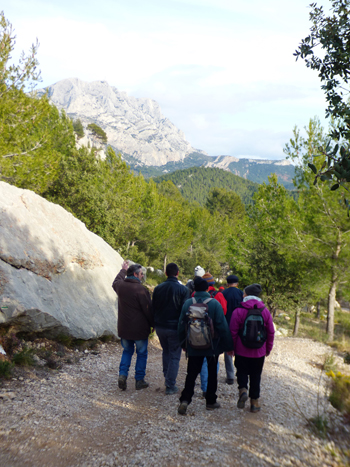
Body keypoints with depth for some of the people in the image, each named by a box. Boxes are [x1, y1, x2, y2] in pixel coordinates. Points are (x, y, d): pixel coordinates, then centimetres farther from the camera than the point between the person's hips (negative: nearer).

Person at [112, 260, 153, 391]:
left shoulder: (120, 286, -1)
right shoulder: (141, 290, -19)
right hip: (140, 329, -5)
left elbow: (116, 282, 26)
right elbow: (148, 310, -15)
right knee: (141, 353, 10)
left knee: (127, 351, 21)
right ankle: (139, 380, 16)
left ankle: (122, 374, 7)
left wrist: (123, 270, 40)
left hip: (124, 328, 5)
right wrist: (153, 324, 0)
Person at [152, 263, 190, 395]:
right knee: (174, 356, 7)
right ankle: (170, 386, 10)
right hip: (174, 328, -4)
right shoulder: (183, 289, -12)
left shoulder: (158, 288, 0)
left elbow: (153, 308, 7)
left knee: (166, 352, 23)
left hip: (160, 327, 4)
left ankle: (167, 378, 28)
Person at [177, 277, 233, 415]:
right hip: (212, 346, -1)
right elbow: (222, 327, -12)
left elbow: (181, 326, 1)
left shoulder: (187, 303, -7)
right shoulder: (215, 304, -14)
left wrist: (183, 342, 15)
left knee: (191, 374, 10)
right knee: (212, 374, 15)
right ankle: (211, 401, 23)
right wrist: (228, 345, -3)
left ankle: (185, 400, -4)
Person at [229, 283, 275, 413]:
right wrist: (268, 348, 15)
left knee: (242, 371, 15)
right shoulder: (265, 311, -1)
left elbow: (233, 332, -7)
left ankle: (243, 389, -9)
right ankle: (254, 401, 18)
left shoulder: (238, 311, -11)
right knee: (256, 375, 13)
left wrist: (232, 347, 5)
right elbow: (271, 332, 5)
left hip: (242, 350, -2)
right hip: (259, 352, 2)